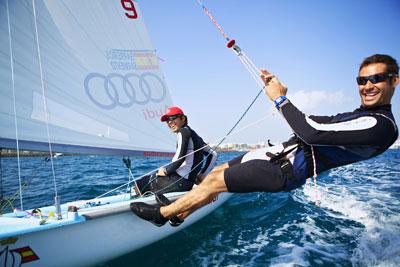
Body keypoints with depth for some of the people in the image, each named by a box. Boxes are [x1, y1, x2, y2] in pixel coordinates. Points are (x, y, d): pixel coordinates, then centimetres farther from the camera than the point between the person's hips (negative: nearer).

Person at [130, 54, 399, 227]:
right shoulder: (360, 115, 16)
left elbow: (312, 133, -28)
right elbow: (310, 121, 21)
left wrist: (281, 99, -17)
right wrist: (279, 91, 14)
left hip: (288, 168, -10)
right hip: (284, 151, 10)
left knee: (213, 182, -9)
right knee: (216, 171, 10)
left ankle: (162, 214, 10)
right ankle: (179, 214, 24)